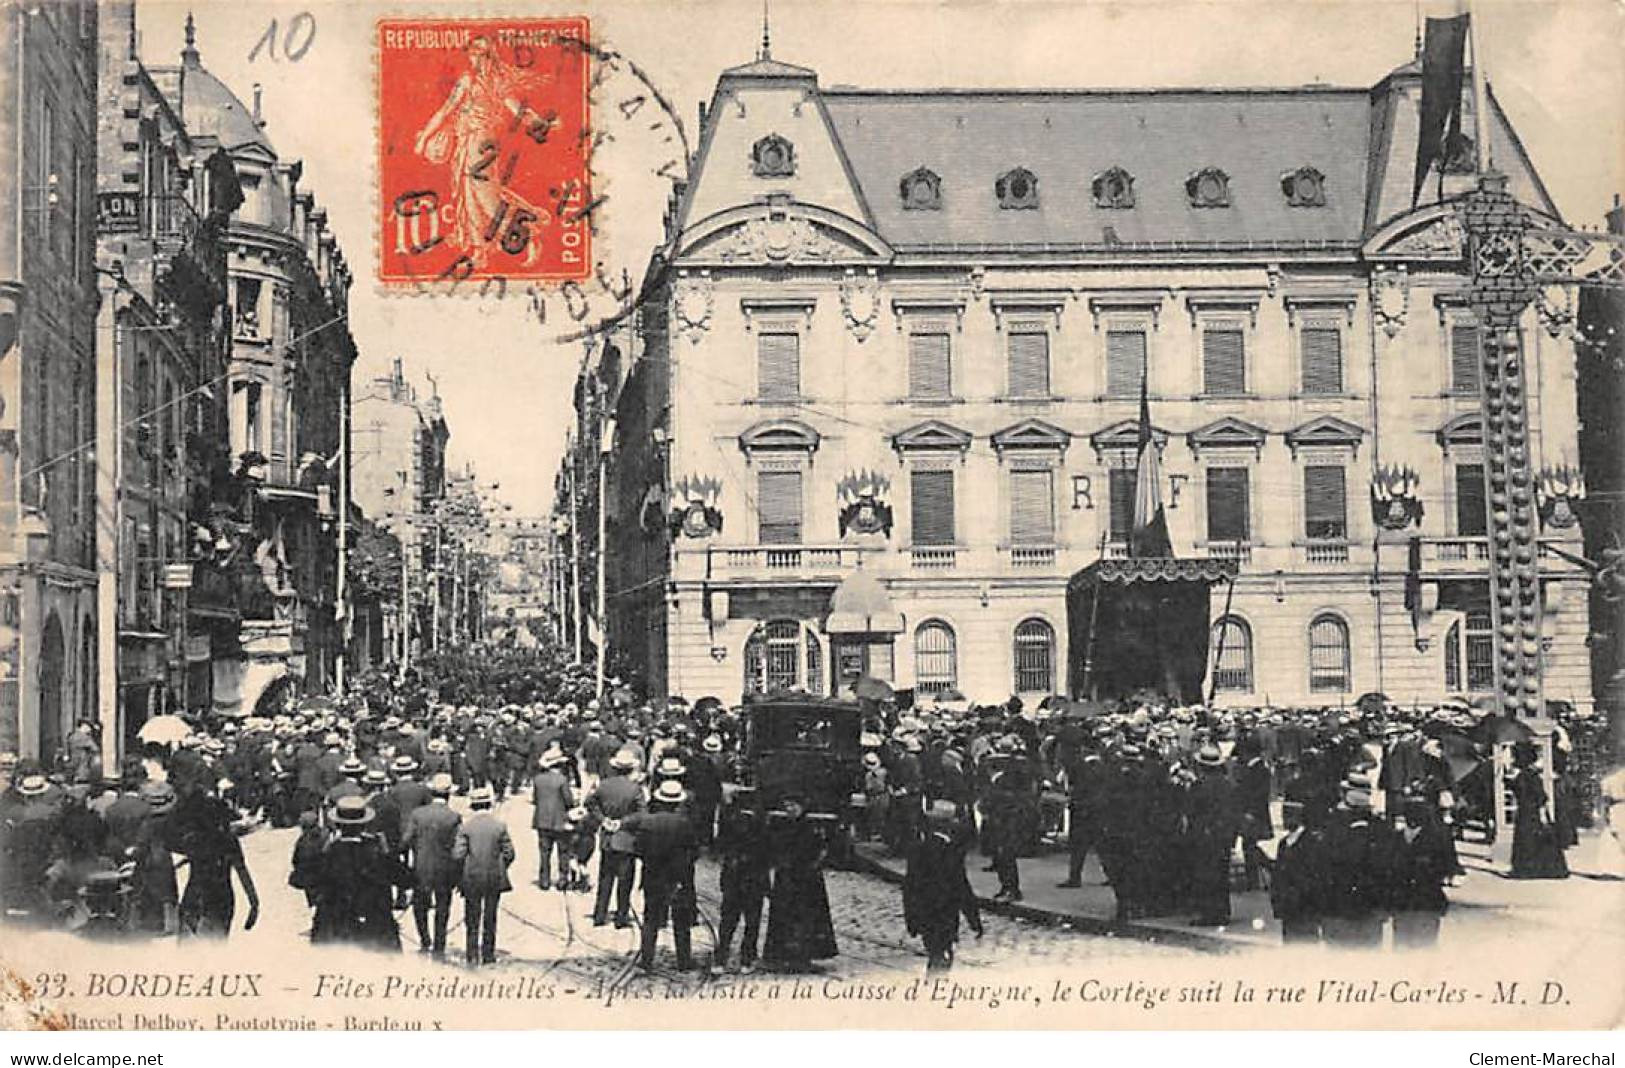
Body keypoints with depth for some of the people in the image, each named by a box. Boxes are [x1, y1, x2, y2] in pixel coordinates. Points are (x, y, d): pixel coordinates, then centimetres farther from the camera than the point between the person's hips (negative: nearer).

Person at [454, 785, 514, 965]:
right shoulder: (500, 825, -6)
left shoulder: (465, 826, -9)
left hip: (472, 878, -1)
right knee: (490, 919, 12)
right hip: (495, 878, 1)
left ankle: (473, 954, 8)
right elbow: (509, 853, -3)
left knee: (472, 919, 10)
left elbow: (458, 854, -12)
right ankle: (488, 954, 14)